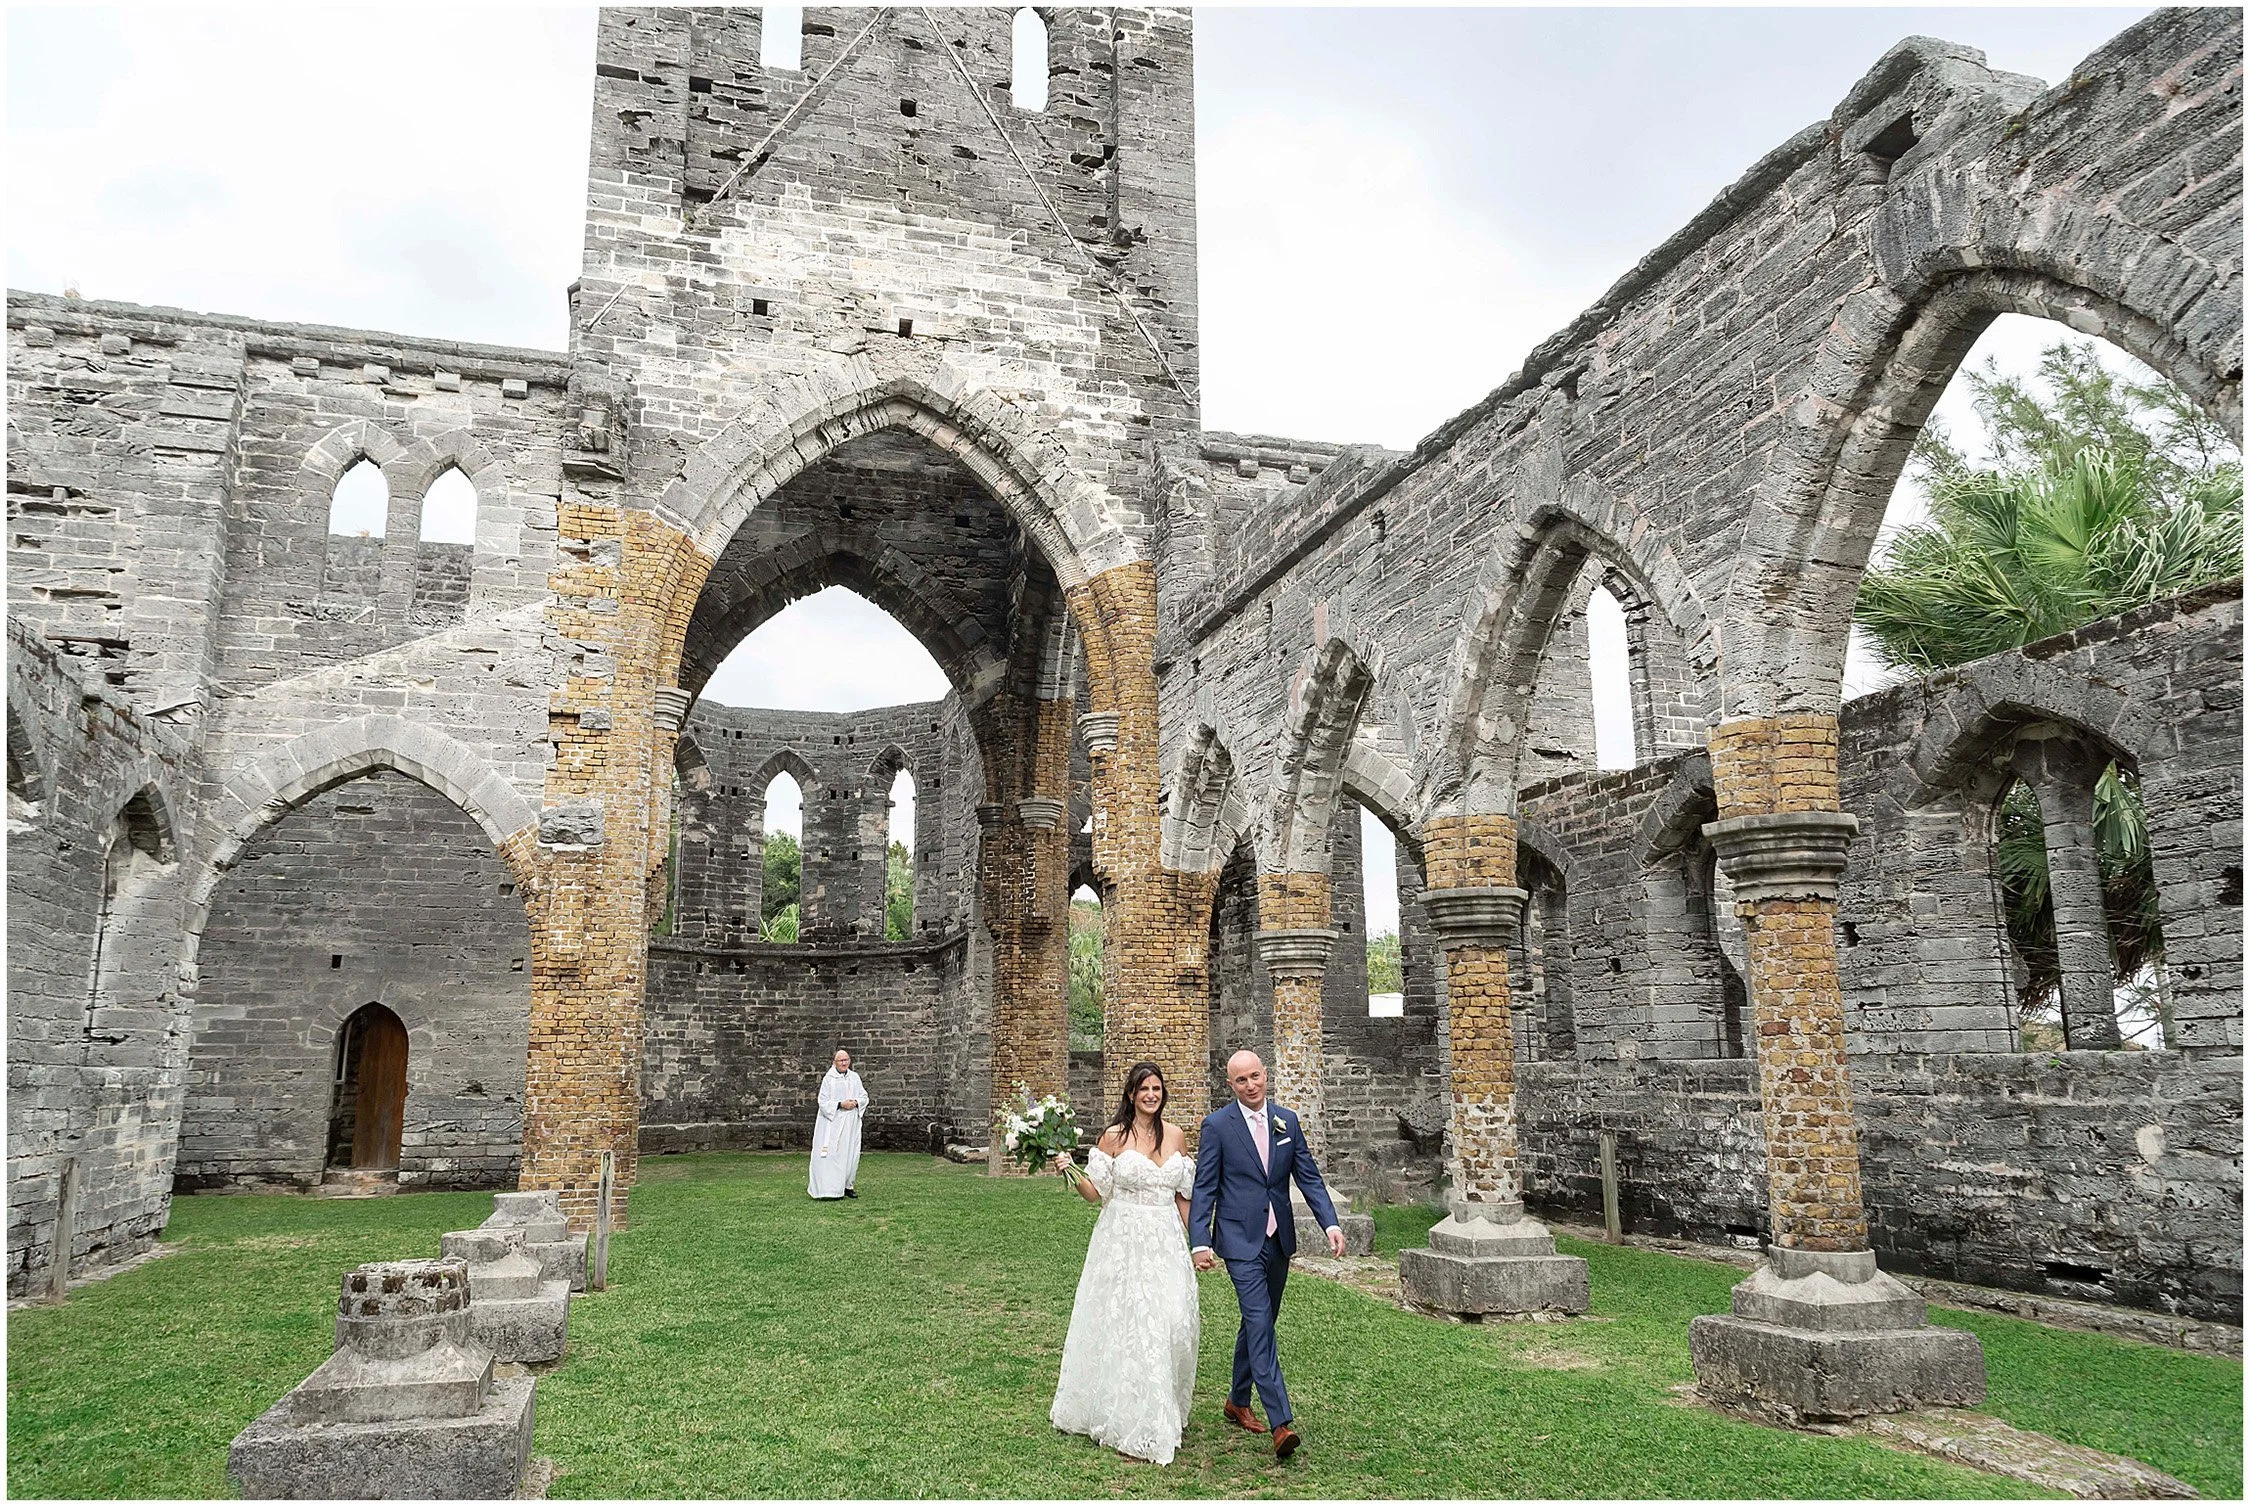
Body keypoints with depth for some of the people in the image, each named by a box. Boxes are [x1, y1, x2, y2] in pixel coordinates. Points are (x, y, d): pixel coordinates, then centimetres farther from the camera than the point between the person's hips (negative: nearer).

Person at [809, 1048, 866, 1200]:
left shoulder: (855, 1077, 10)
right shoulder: (828, 1079, -4)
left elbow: (864, 1096, 12)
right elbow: (823, 1102, -7)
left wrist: (856, 1102, -9)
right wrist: (840, 1104, -18)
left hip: (851, 1123, 5)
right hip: (833, 1122, -5)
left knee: (851, 1154, 6)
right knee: (833, 1155, -7)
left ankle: (848, 1186, 15)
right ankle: (832, 1189, -3)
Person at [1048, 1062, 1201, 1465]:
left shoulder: (1176, 1136, 7)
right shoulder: (1114, 1137, -3)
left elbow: (1182, 1195, 13)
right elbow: (1095, 1192, 1)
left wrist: (1196, 1241, 13)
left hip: (1167, 1242, 3)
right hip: (1123, 1240, -3)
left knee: (1175, 1322, -3)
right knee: (1124, 1325, -3)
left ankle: (1166, 1412, 19)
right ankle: (1130, 1424, 9)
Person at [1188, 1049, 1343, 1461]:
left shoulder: (1287, 1121, 5)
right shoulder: (1217, 1125, -7)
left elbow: (1309, 1177, 4)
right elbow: (1204, 1188, -7)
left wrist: (1330, 1223, -9)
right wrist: (1200, 1242, -15)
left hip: (1278, 1239, 5)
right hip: (1241, 1241, -5)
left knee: (1259, 1323, 16)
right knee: (1260, 1324, -12)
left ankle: (1238, 1402, 33)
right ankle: (1281, 1423, -14)